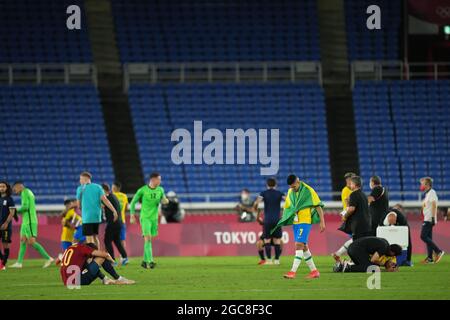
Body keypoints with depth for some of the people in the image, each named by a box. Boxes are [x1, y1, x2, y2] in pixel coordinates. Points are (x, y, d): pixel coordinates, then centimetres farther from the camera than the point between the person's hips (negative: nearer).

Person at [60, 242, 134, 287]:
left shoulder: (70, 248, 20)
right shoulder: (82, 247, -2)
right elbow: (104, 254, -7)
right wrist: (111, 260, 16)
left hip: (66, 283, 8)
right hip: (78, 282, -8)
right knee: (102, 257, 0)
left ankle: (104, 279, 22)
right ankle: (118, 279, 11)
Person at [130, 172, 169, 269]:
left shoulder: (160, 190, 5)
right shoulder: (143, 190, -8)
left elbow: (163, 200, 17)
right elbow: (133, 202, 0)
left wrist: (164, 201, -8)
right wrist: (132, 215, -5)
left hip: (154, 218, 5)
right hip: (145, 218, -5)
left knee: (149, 239, 10)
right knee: (148, 238, -15)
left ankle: (145, 261, 20)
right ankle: (150, 261, -22)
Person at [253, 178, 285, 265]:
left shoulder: (263, 193, 2)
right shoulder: (279, 194, 5)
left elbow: (256, 203, -11)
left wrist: (257, 214, 6)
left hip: (267, 220, -1)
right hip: (277, 220, 1)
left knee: (267, 240, 5)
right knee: (277, 240, 7)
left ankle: (269, 260, -2)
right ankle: (277, 260, 4)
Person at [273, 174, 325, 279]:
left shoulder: (308, 191, -9)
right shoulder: (290, 192, 9)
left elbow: (318, 206, -8)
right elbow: (287, 207, 20)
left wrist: (322, 221, -11)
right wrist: (284, 222, 12)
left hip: (305, 221, -7)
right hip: (295, 222, 7)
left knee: (299, 245, -15)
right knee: (304, 247, 10)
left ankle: (293, 271, -20)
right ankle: (314, 271, 18)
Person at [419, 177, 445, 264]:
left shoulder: (432, 193, -11)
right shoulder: (426, 194, 17)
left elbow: (434, 205, -18)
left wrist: (433, 217, -24)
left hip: (429, 219, -10)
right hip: (427, 219, 10)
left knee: (423, 236, -15)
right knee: (428, 237, 9)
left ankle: (438, 251, -14)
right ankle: (430, 258, 9)